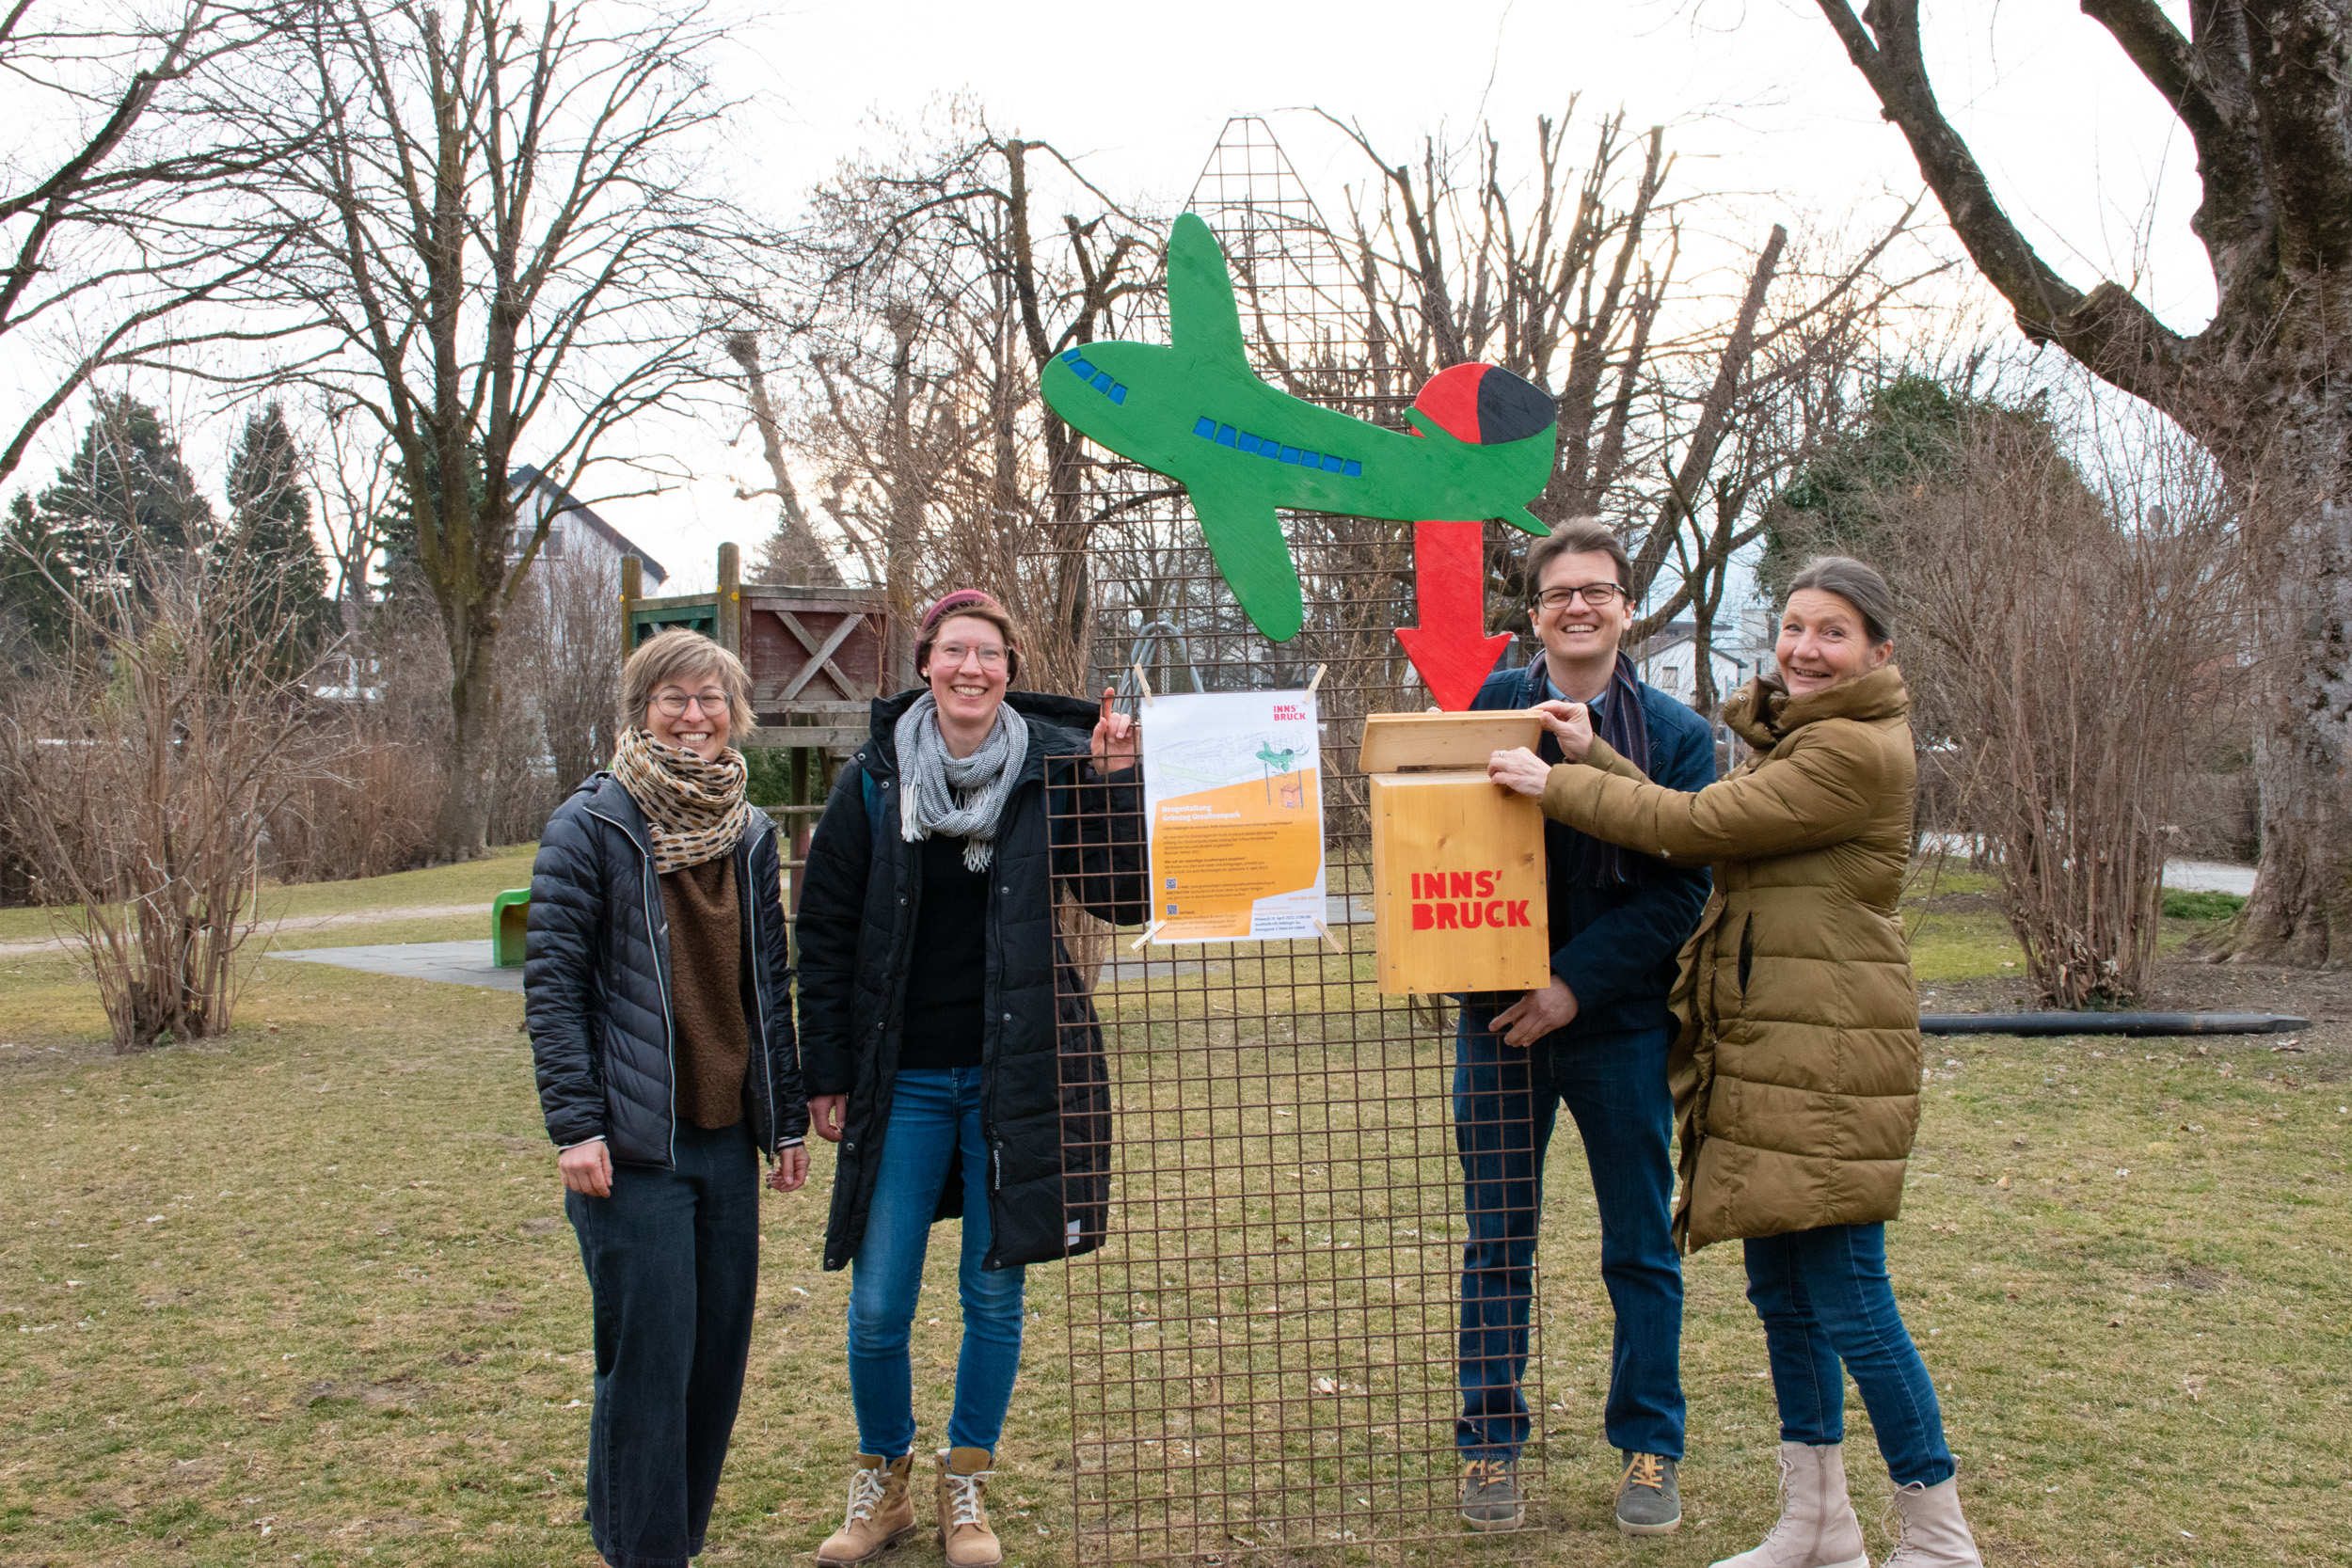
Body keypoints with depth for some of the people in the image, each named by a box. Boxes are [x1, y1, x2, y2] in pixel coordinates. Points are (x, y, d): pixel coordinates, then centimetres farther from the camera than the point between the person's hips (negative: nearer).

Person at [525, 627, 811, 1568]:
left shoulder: (750, 835, 11)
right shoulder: (591, 826, -5)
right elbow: (552, 984, -7)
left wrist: (787, 1119, 13)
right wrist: (574, 1126, -13)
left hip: (727, 1138, 5)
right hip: (632, 1144, -5)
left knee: (719, 1353, 11)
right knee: (649, 1359, -3)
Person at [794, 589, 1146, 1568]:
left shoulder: (1048, 776, -1)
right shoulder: (874, 782, 0)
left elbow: (1124, 901, -6)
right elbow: (825, 935, 4)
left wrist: (1117, 781, -15)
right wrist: (827, 1074, 2)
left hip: (1012, 1075, 0)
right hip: (902, 1081, 0)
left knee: (994, 1293, 9)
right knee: (878, 1306, 3)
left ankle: (967, 1487, 29)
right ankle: (883, 1484, 27)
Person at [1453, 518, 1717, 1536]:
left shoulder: (1675, 731, 0)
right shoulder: (1489, 706, 2)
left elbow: (1682, 887, -7)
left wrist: (1578, 983, -16)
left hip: (1622, 1022, 0)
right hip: (1500, 1018, 0)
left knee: (1641, 1250, 10)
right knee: (1497, 1247, 9)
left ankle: (1648, 1449, 25)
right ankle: (1490, 1446, 23)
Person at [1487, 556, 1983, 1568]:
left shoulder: (1857, 750, -15)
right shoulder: (1796, 738, 19)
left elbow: (1697, 825, -16)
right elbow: (1702, 824, 14)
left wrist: (1555, 784, -9)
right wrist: (1593, 758, 6)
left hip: (1828, 1057, -10)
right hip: (1769, 1054, 10)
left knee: (1849, 1302, -4)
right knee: (1782, 1292, 15)